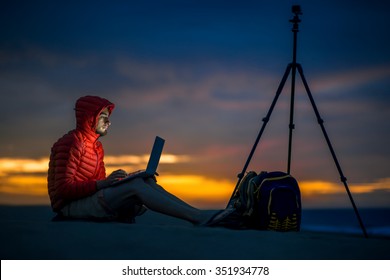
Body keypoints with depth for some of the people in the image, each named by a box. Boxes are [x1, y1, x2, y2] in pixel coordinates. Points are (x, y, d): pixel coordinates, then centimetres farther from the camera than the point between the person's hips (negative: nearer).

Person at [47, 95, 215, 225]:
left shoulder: (96, 145, 18)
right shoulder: (71, 143, -11)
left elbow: (100, 183, 13)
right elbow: (63, 189, -19)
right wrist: (103, 183, -27)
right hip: (71, 206, -8)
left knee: (147, 182, -9)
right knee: (136, 186, -25)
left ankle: (196, 214, -22)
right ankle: (197, 218, -30)